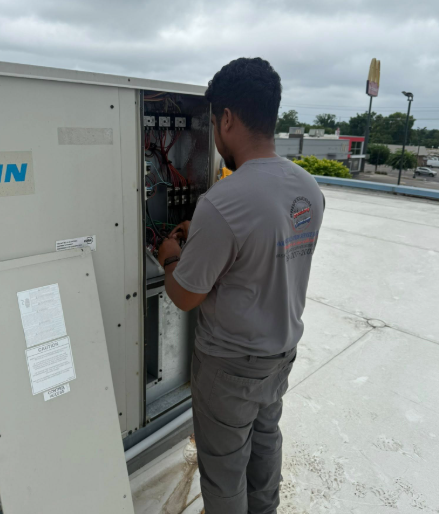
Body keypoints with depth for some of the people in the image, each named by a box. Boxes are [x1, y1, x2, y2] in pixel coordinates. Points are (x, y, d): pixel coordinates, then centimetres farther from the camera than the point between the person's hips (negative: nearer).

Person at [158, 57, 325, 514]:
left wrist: (171, 257, 1)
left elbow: (184, 297, -19)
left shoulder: (221, 203, -31)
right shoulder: (309, 188, -6)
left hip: (231, 364, -7)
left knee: (224, 468, 17)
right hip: (283, 349, 8)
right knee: (266, 438, 29)